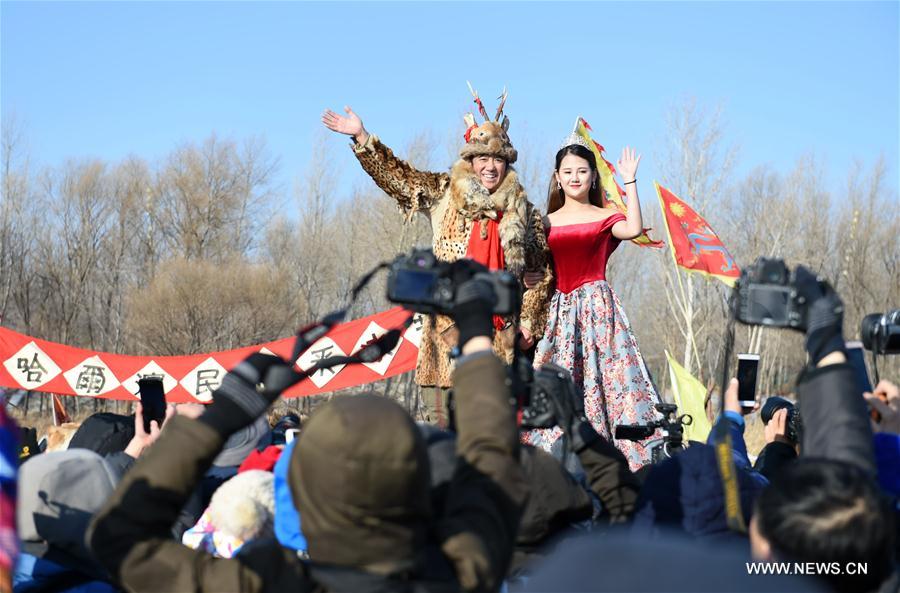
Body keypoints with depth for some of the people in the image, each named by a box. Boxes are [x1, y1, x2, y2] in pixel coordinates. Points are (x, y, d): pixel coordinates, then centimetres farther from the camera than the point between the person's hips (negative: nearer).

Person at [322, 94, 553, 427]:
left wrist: (529, 320, 6)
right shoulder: (443, 194, 11)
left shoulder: (523, 212, 11)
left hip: (499, 328, 0)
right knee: (443, 418, -5)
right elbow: (395, 175, 7)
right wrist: (362, 137, -4)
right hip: (449, 322, 0)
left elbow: (541, 272, 13)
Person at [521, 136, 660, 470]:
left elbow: (633, 230, -17)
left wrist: (629, 182, -13)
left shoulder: (605, 218, 5)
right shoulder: (546, 223, 13)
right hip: (560, 309, 3)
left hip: (597, 304, -3)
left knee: (601, 375, -10)